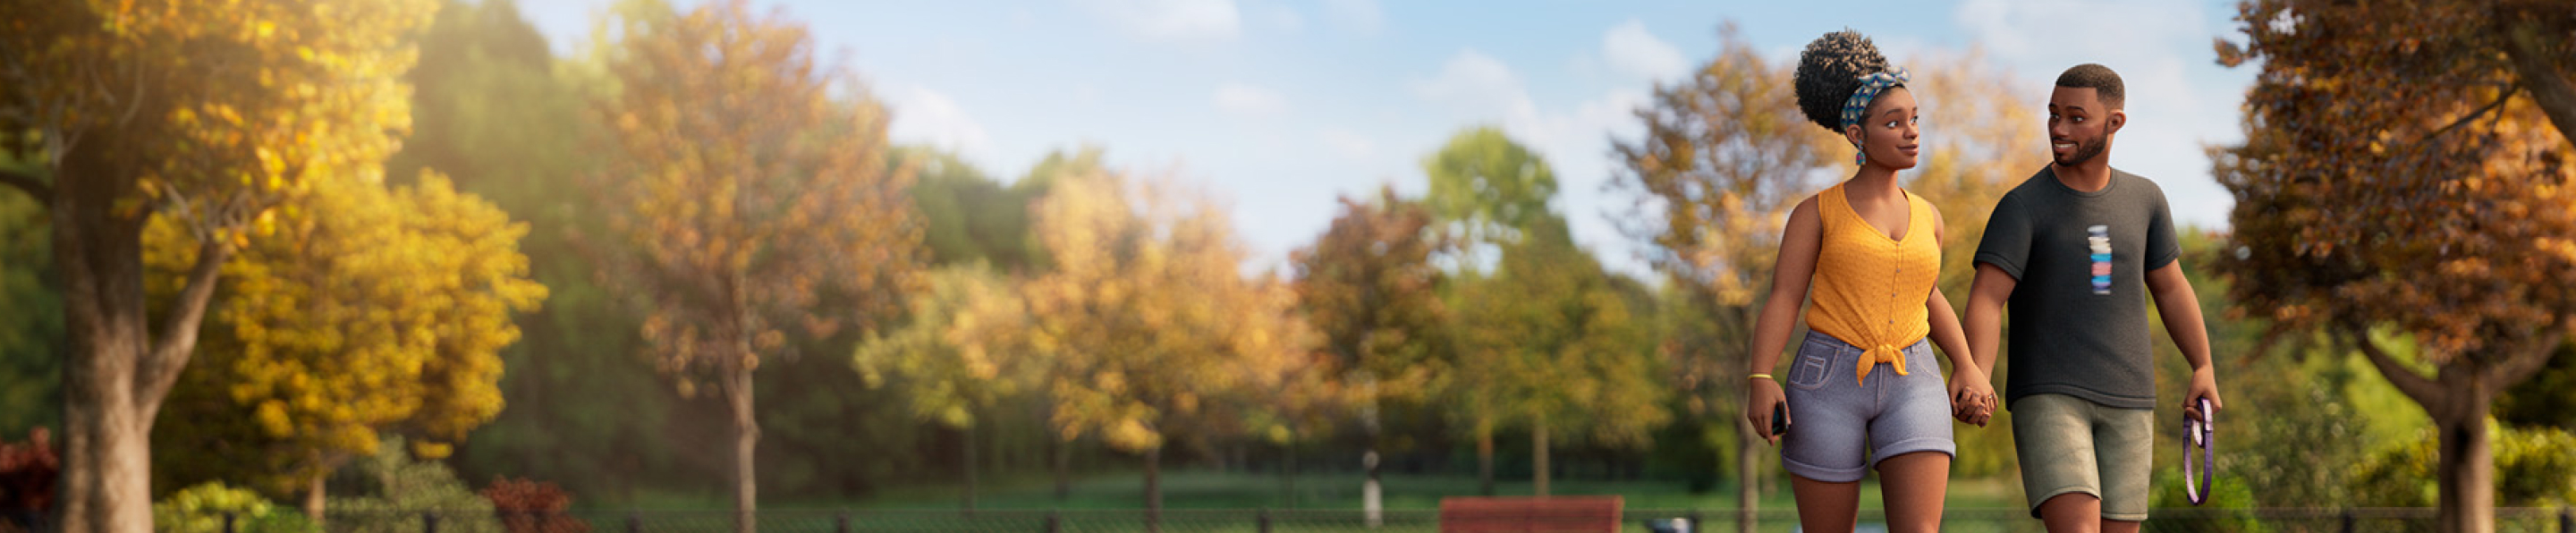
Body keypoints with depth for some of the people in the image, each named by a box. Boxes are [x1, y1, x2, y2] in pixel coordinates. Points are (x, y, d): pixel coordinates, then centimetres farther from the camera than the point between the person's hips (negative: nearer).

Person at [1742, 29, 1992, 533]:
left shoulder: (1927, 218, 14)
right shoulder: (1815, 212, 1)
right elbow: (1781, 302, -6)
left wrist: (1969, 370, 16)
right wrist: (1761, 381, -21)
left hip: (1911, 386, 3)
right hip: (1829, 383, -3)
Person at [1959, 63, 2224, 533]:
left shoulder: (2143, 199, 6)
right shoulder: (2021, 207, -9)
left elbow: (2170, 287, 17)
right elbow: (1986, 304, -20)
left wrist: (2204, 369, 6)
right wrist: (1977, 383, -37)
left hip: (2127, 405, 4)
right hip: (2048, 399, -4)